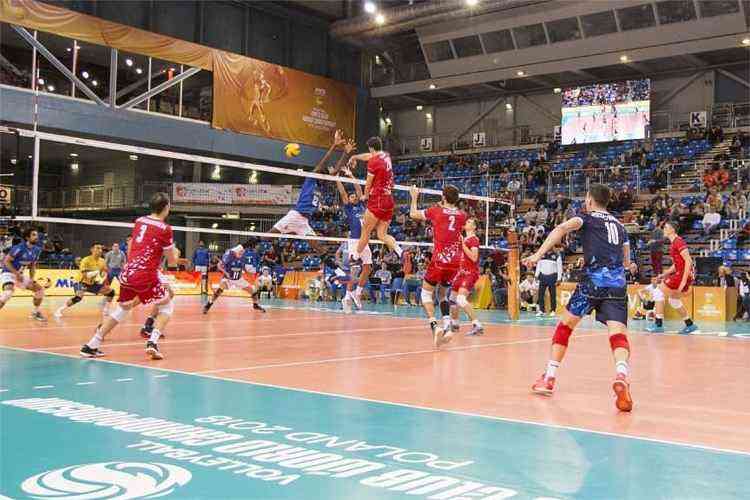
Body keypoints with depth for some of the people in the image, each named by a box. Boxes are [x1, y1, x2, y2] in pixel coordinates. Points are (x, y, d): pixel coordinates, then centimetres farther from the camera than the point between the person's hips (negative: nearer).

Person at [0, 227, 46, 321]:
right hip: (8, 273, -8)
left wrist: (31, 279, -1)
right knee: (8, 292, -35)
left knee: (39, 289, 5)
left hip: (20, 275, 8)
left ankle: (36, 312, 19)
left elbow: (32, 266, 13)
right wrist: (17, 274, -24)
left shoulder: (37, 250, 2)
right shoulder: (19, 248, -20)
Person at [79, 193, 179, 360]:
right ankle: (152, 343, -6)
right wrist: (176, 253, 24)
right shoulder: (165, 229, -5)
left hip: (127, 272, 6)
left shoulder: (139, 221, 13)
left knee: (121, 309, 21)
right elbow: (172, 261, 3)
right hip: (146, 275, -6)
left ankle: (91, 346, 20)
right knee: (167, 306, 12)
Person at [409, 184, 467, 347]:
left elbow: (413, 214, 16)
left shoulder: (436, 211, 0)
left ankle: (435, 325, -14)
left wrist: (414, 197, 30)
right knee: (443, 294, 21)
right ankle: (447, 323, -2)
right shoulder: (462, 215, 8)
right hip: (455, 262, 4)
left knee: (426, 292, 7)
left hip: (439, 260, -4)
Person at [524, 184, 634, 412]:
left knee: (565, 324, 13)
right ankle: (621, 376, -38)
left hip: (594, 279, -3)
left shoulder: (587, 218, 12)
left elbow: (562, 228, -11)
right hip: (617, 282, 3)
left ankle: (549, 378, 15)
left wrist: (539, 253, -19)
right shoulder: (619, 225, 26)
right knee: (618, 333, -8)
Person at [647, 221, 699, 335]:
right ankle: (690, 325, 28)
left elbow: (688, 261, -20)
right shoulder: (673, 244, 17)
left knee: (660, 293, -7)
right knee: (673, 300, 21)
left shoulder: (678, 242, -13)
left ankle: (658, 325, -6)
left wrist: (684, 280, -23)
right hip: (680, 274, 10)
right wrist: (665, 274, 18)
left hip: (683, 274, -10)